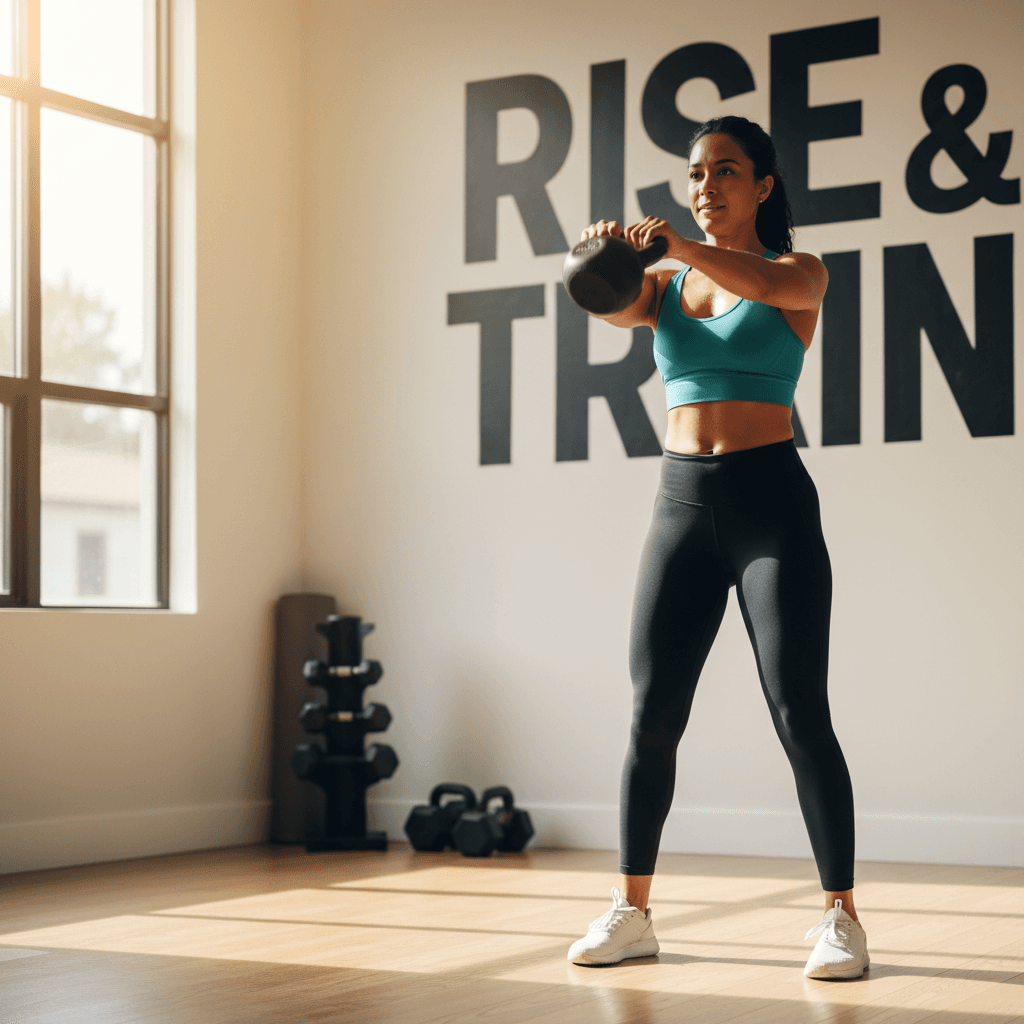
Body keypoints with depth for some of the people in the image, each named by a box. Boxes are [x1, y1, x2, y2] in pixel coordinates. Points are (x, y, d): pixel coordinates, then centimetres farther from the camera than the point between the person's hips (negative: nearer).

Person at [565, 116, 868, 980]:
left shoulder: (801, 274, 2)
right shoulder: (668, 286, 13)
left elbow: (771, 285, -22)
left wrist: (680, 244, -39)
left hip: (772, 504, -4)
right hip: (683, 504, 4)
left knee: (801, 715, -9)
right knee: (652, 714, 2)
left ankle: (841, 916, 1)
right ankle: (632, 912, 12)